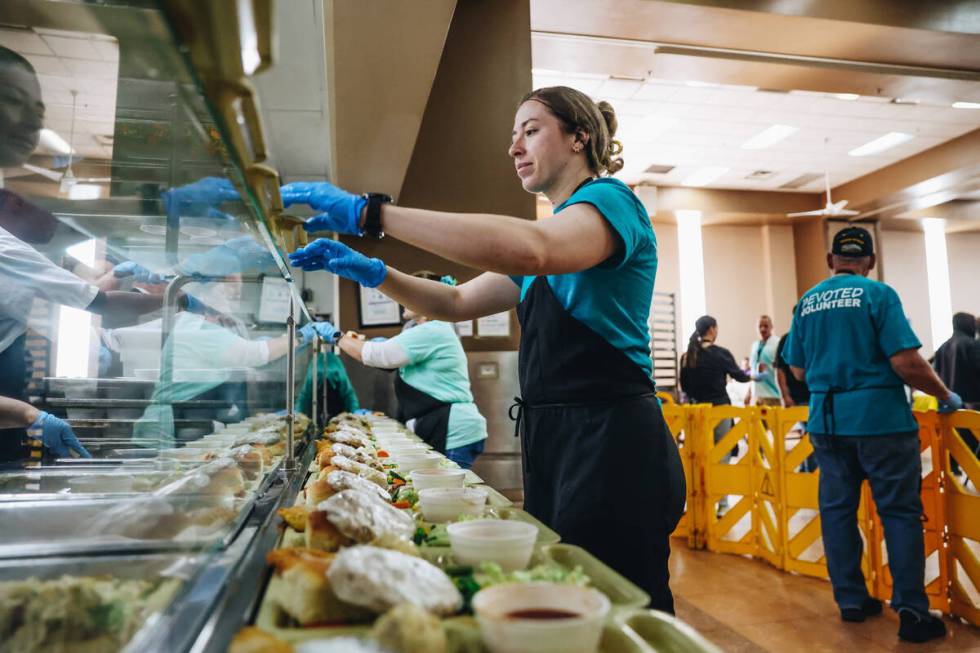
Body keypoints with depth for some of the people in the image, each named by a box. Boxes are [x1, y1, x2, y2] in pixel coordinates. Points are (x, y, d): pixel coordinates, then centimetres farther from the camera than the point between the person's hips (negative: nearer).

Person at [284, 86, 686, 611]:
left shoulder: (610, 199, -7)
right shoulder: (559, 224, 21)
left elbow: (531, 248, -31)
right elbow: (458, 303, 20)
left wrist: (370, 213, -30)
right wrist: (372, 272, 4)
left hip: (609, 444, -9)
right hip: (553, 441, 9)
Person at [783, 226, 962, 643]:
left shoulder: (807, 302, 8)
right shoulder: (878, 294, -7)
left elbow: (798, 370, 12)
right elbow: (906, 363, -14)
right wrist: (945, 396, 1)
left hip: (826, 420, 5)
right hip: (880, 418, -4)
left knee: (837, 510, 11)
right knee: (900, 512, 3)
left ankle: (851, 600, 19)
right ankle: (911, 610, 5)